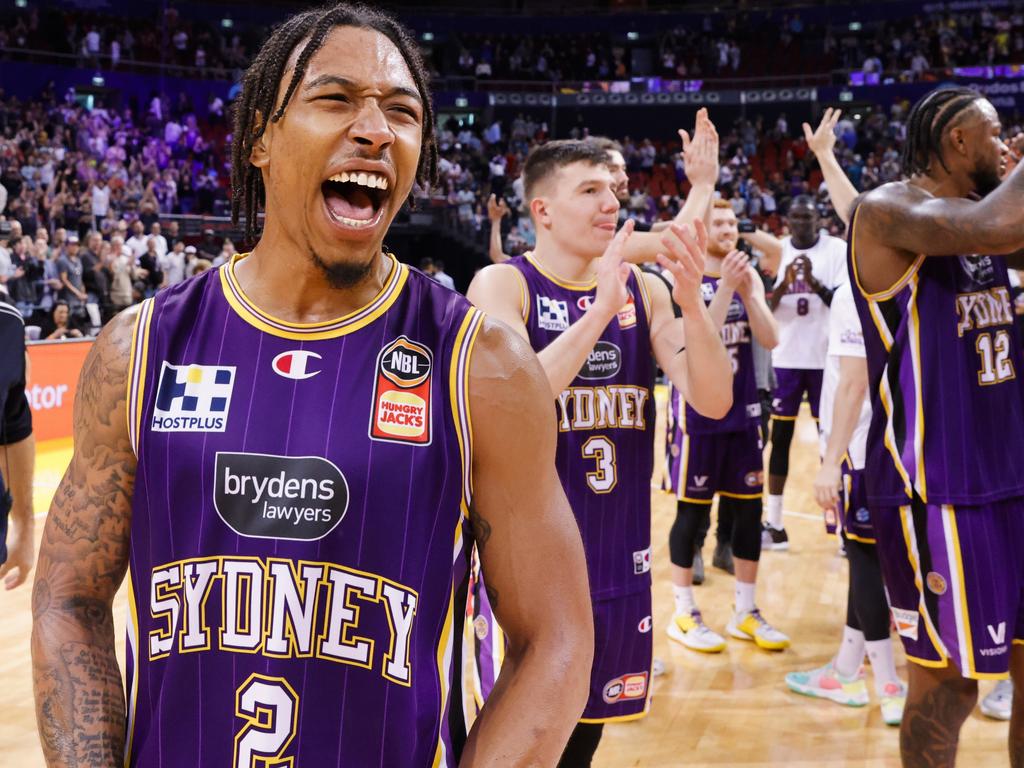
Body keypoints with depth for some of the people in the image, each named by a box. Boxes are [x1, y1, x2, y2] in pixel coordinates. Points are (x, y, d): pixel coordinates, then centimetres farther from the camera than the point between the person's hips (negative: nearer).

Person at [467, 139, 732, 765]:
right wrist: (600, 310, -29)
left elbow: (713, 402, -5)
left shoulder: (645, 289, 3)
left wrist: (692, 301, -21)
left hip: (617, 554, 5)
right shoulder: (503, 284, -9)